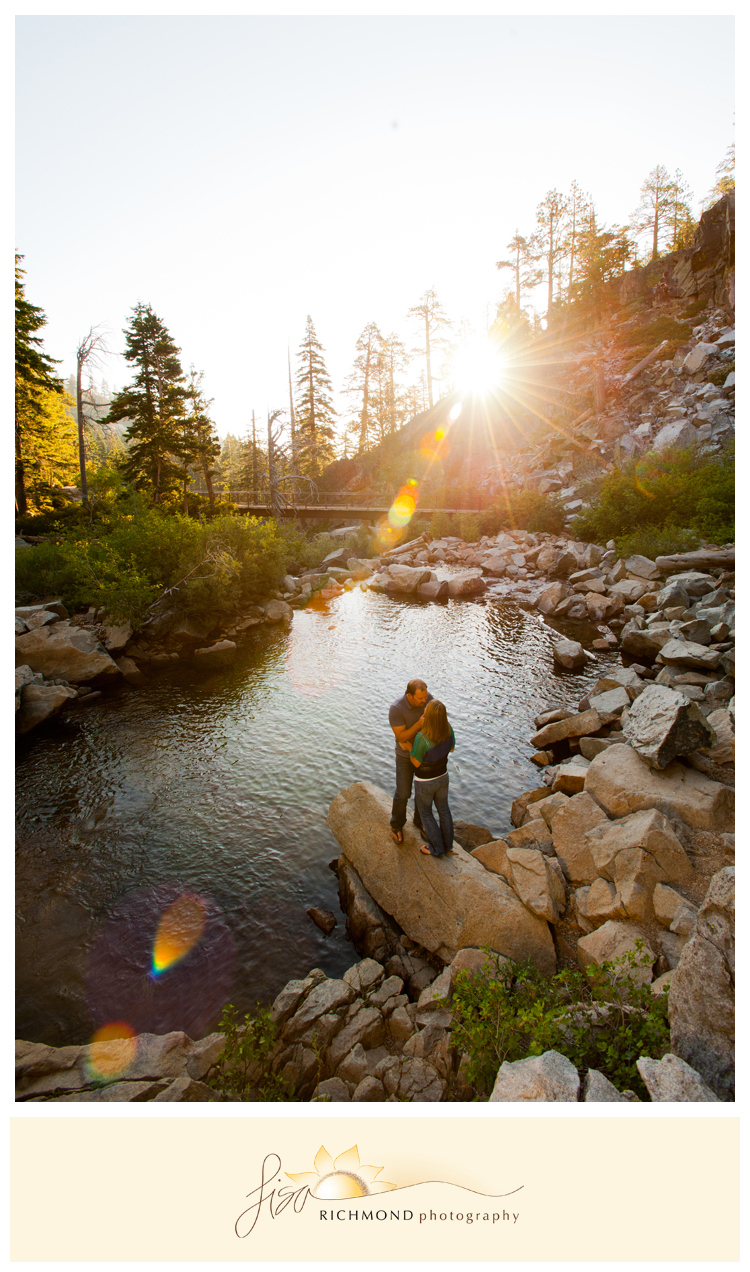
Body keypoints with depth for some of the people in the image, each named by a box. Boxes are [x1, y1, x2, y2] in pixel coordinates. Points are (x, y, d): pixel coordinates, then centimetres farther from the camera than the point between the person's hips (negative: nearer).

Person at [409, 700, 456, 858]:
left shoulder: (422, 738, -37)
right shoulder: (448, 729, -20)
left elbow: (416, 763, -22)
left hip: (425, 782, -5)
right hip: (442, 777, 5)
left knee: (425, 814, 21)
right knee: (443, 810, 27)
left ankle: (436, 848, 37)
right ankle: (448, 844, 46)